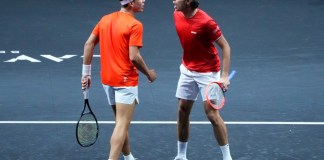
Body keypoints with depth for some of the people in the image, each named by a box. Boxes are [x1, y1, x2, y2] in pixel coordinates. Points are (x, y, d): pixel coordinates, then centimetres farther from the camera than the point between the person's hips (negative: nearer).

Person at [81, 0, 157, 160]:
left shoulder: (105, 19, 6)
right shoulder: (135, 25, -16)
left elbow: (89, 44, 7)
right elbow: (134, 57, -21)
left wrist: (86, 72, 11)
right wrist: (148, 73, -5)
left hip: (107, 79, 8)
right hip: (126, 80, -8)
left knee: (121, 122, 19)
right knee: (122, 124, -7)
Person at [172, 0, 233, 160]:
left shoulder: (206, 21, -24)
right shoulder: (177, 15, -3)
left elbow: (225, 47, -18)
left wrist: (224, 76, -25)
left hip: (208, 72, -6)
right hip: (187, 71, 7)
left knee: (212, 113, -8)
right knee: (182, 111, 8)